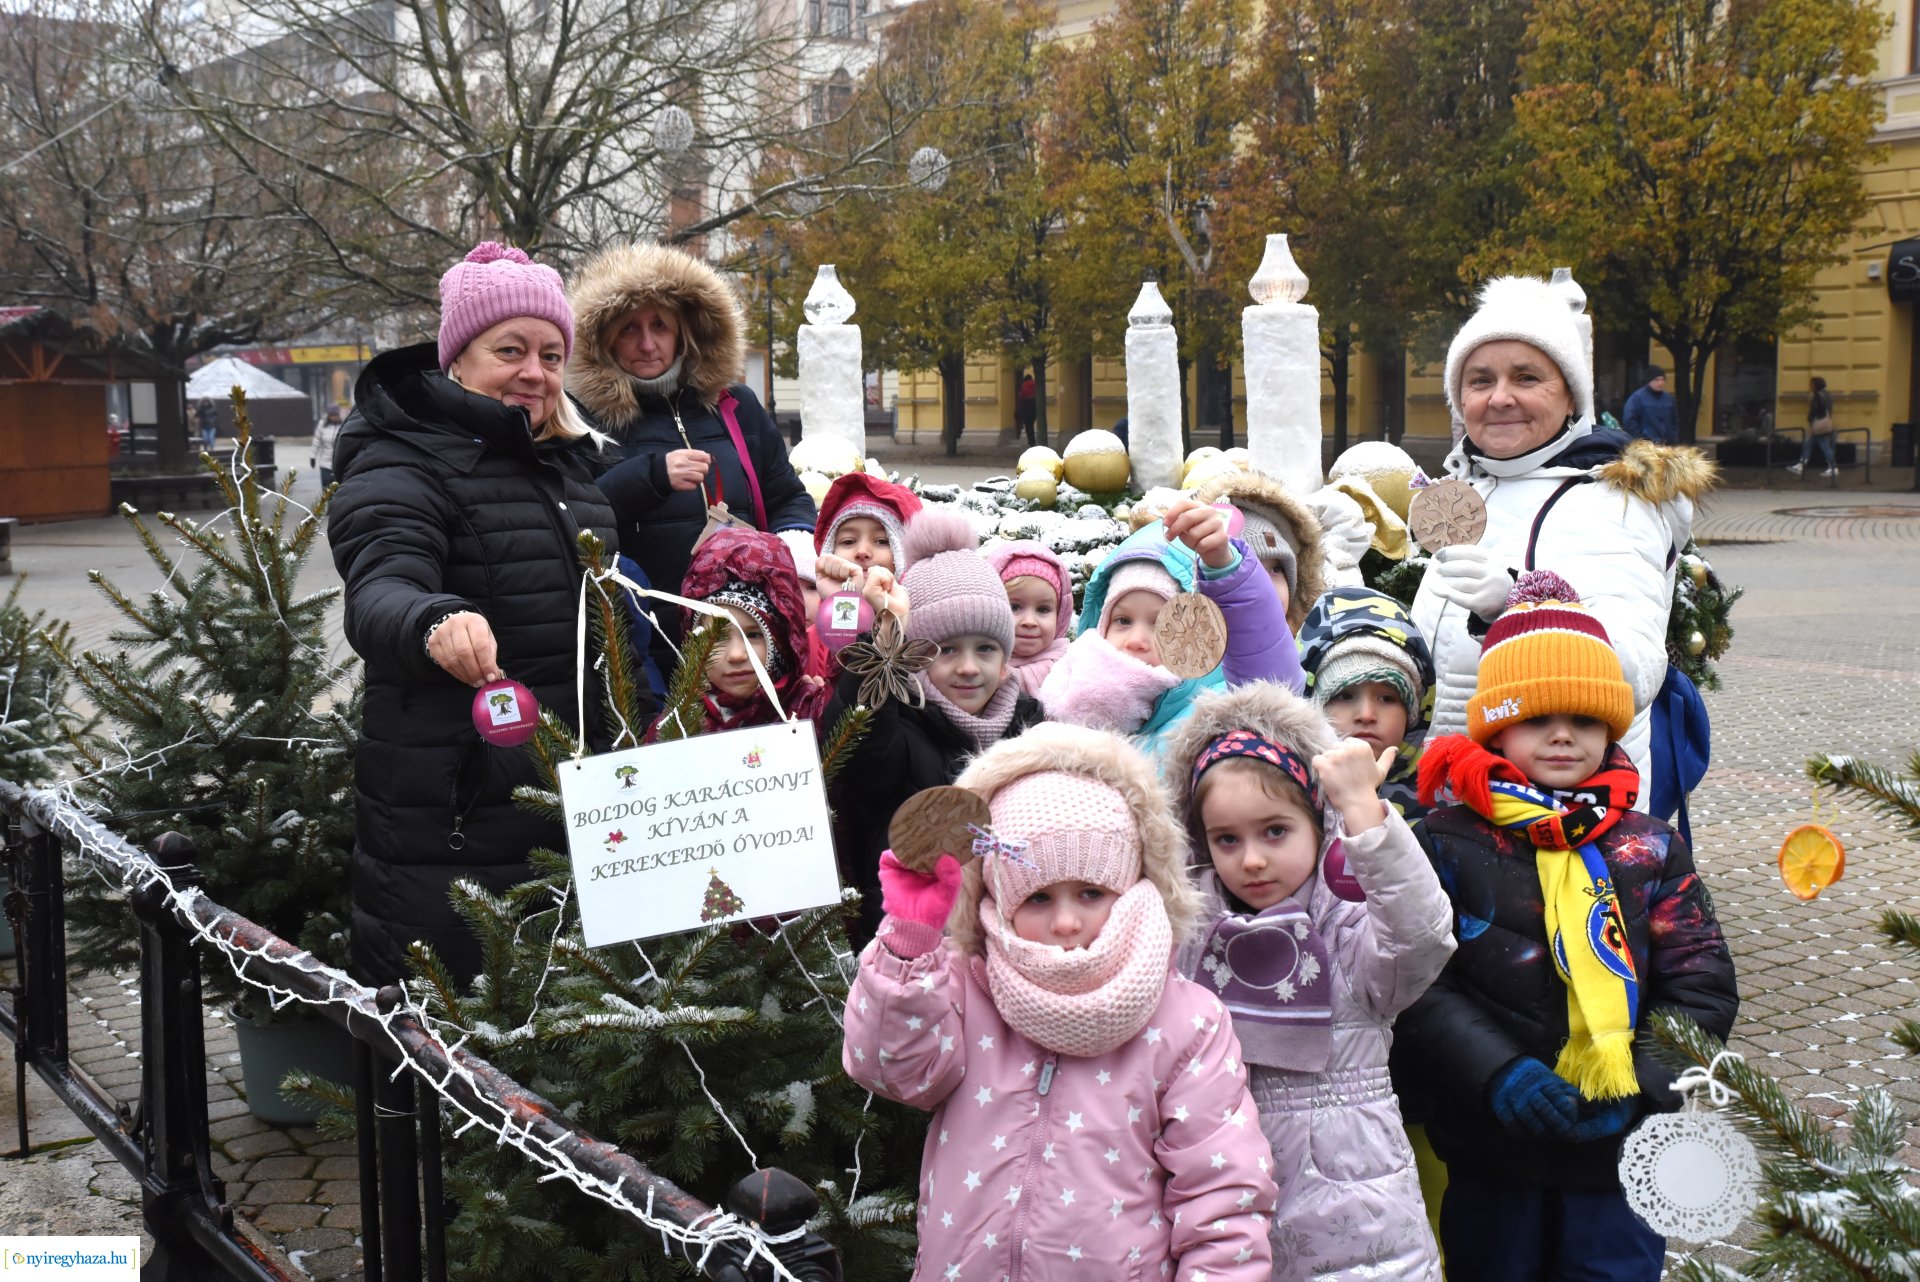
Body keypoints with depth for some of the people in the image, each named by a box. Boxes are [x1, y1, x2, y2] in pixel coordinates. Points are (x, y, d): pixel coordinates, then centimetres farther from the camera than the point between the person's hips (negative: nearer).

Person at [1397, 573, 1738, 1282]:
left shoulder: (1650, 847, 4)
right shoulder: (1450, 842, -4)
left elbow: (1702, 985, 2)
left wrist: (1641, 1082, -11)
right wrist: (1496, 1073, -20)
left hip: (1623, 1151, 2)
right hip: (1490, 1149, -1)